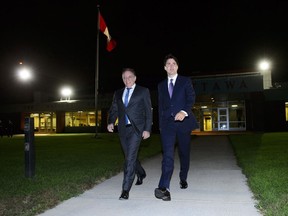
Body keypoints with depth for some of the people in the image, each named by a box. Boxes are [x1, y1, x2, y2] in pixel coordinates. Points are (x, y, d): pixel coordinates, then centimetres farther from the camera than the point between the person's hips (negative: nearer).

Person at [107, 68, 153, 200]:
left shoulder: (143, 91, 4)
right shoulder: (118, 93, 16)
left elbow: (148, 111, 0)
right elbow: (113, 110, 13)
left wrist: (147, 129, -9)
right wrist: (110, 122, -7)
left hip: (136, 129, -5)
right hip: (123, 129, 5)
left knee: (130, 158, -14)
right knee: (129, 157, 17)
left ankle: (125, 189, -9)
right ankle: (141, 173, 45)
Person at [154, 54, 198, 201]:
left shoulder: (185, 81, 7)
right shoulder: (161, 85, 16)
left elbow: (191, 98, -5)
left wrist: (184, 112, -23)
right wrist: (161, 124, 13)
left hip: (183, 122, -1)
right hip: (167, 123, 1)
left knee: (184, 153, 10)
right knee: (167, 154, -13)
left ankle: (183, 179, 32)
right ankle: (164, 188, -22)